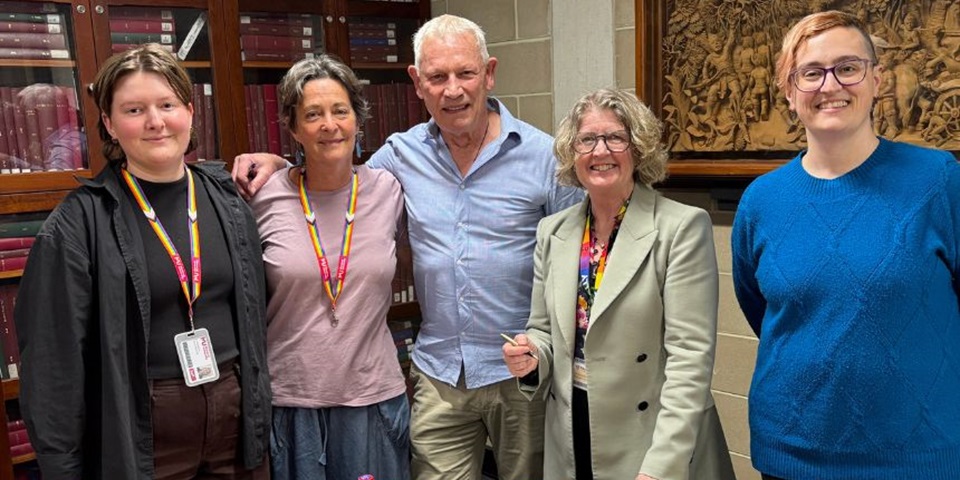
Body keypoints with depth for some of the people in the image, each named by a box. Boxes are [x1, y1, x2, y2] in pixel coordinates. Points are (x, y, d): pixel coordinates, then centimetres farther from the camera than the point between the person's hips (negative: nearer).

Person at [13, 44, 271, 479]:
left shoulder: (227, 201, 3)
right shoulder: (78, 223, -10)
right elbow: (55, 357, -9)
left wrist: (261, 410, 10)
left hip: (237, 415, 4)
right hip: (138, 430, -4)